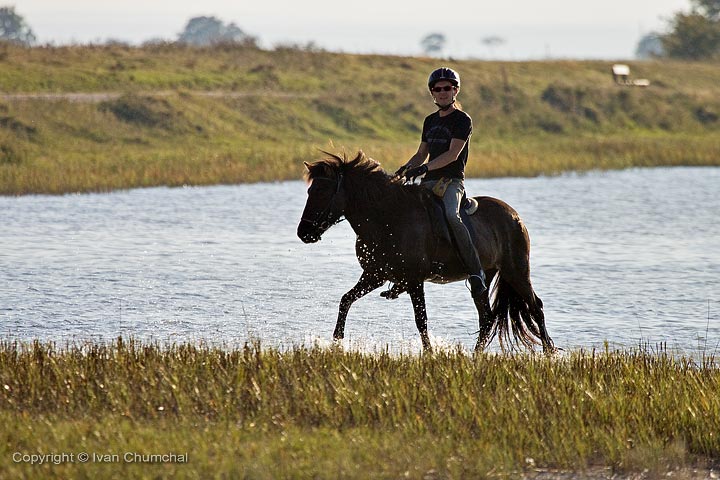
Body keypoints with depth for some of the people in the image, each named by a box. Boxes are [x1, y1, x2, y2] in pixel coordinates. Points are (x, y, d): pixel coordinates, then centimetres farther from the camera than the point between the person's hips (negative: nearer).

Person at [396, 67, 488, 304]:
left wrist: (425, 168, -24)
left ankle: (476, 273, -32)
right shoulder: (430, 121, 19)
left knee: (451, 215, -34)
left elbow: (453, 154, -14)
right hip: (428, 182, 7)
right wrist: (407, 168, 3)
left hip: (452, 180, -7)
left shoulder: (462, 120, -3)